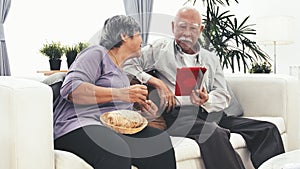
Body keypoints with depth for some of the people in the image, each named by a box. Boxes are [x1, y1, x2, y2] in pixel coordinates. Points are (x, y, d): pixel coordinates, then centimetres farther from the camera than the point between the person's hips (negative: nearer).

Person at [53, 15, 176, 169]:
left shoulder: (121, 72, 29)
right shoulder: (97, 53, 3)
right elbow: (70, 89, -13)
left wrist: (141, 111, 8)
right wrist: (119, 94, -18)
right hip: (82, 125, -7)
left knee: (161, 139, -18)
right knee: (117, 150, -39)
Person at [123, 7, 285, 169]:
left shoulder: (211, 58, 26)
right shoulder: (160, 48, 15)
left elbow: (223, 96, 16)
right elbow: (127, 65, 5)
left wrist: (206, 100, -8)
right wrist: (156, 82, -6)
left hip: (212, 114, 5)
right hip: (178, 114, -5)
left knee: (267, 130, -14)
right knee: (215, 134, -38)